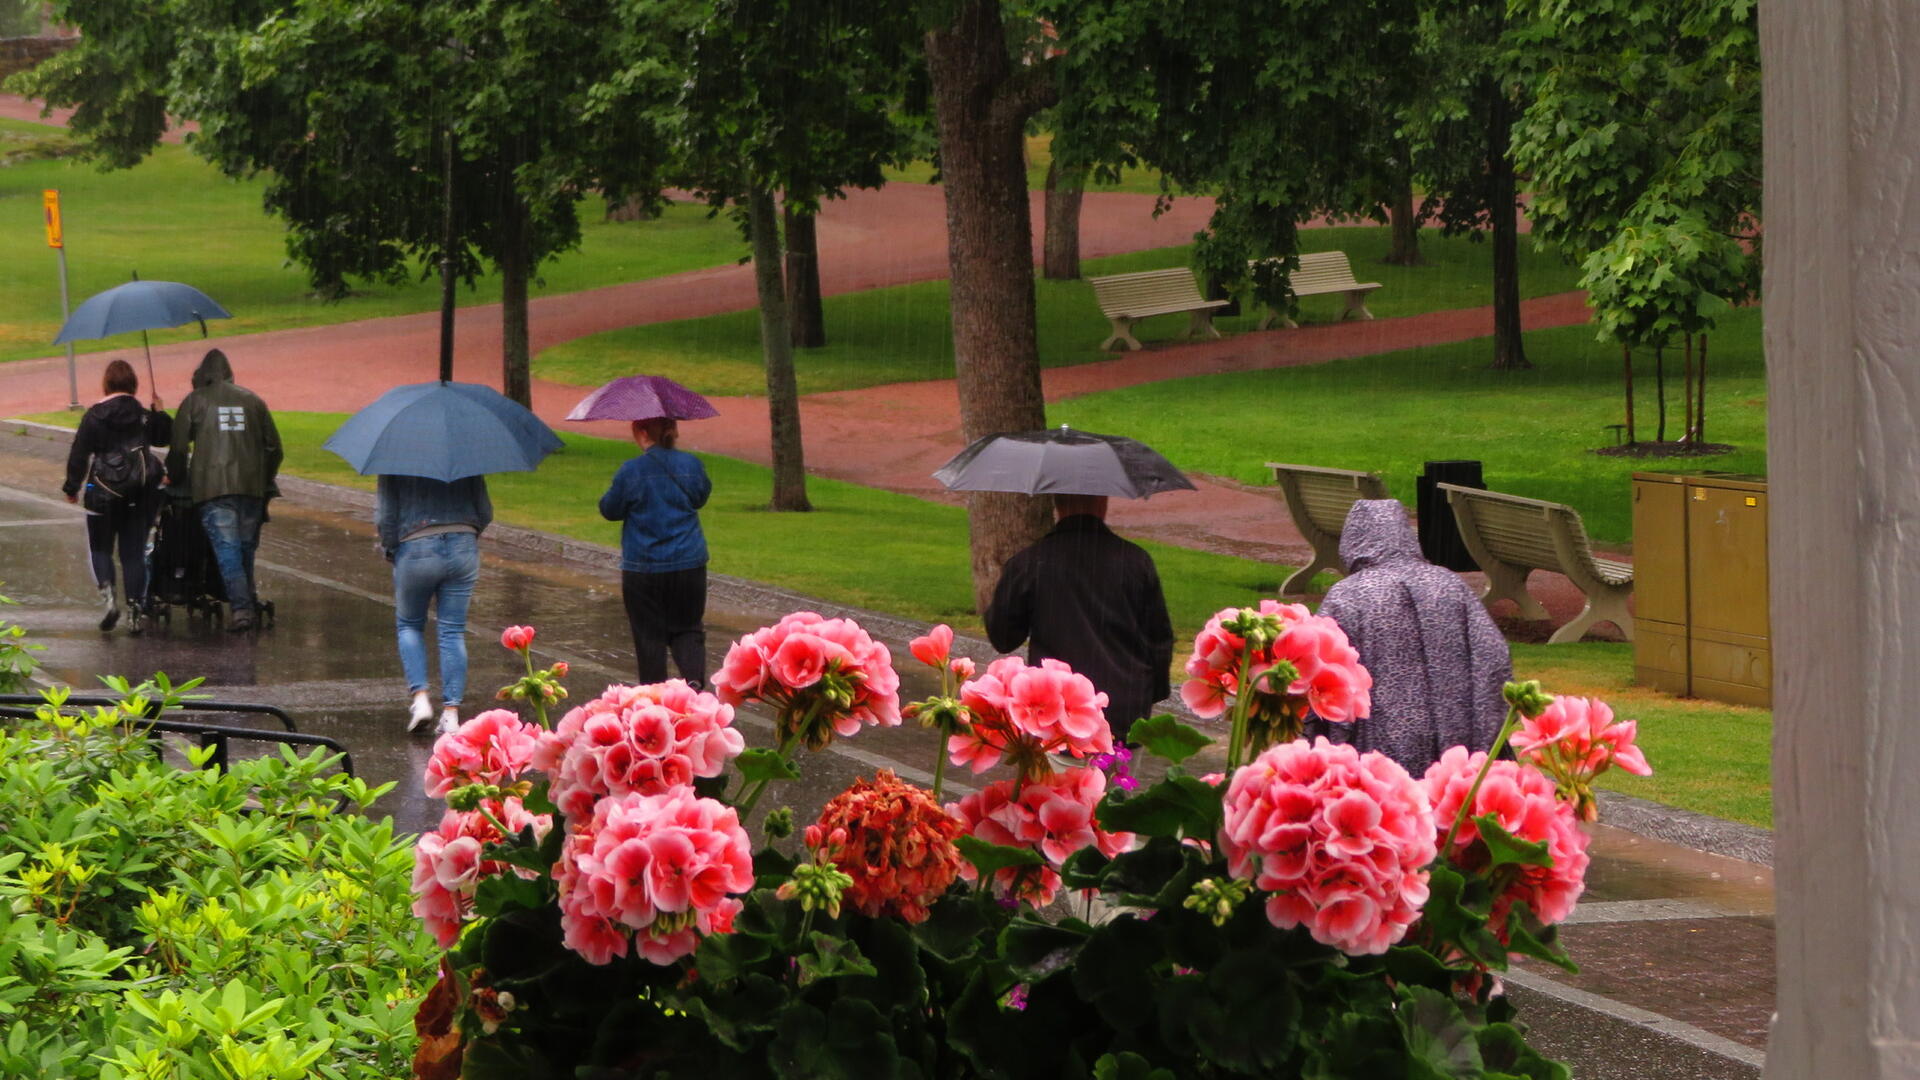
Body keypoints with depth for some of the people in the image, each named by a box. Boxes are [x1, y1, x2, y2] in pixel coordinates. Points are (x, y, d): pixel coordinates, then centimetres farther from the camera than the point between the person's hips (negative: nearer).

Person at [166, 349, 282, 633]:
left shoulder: (194, 401, 6)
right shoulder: (252, 399, 15)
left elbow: (178, 449, 3)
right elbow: (273, 446, 14)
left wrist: (177, 481, 18)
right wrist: (265, 481, 24)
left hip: (212, 488, -3)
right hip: (251, 486, 3)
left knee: (227, 548, -6)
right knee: (246, 548, 15)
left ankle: (241, 607, -19)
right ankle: (248, 603, 19)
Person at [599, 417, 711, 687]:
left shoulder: (631, 472, -13)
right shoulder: (691, 465, -2)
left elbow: (610, 510, -1)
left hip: (643, 568, -3)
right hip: (689, 564, 3)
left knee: (649, 635, 7)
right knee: (687, 628, 13)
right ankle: (695, 677, -11)